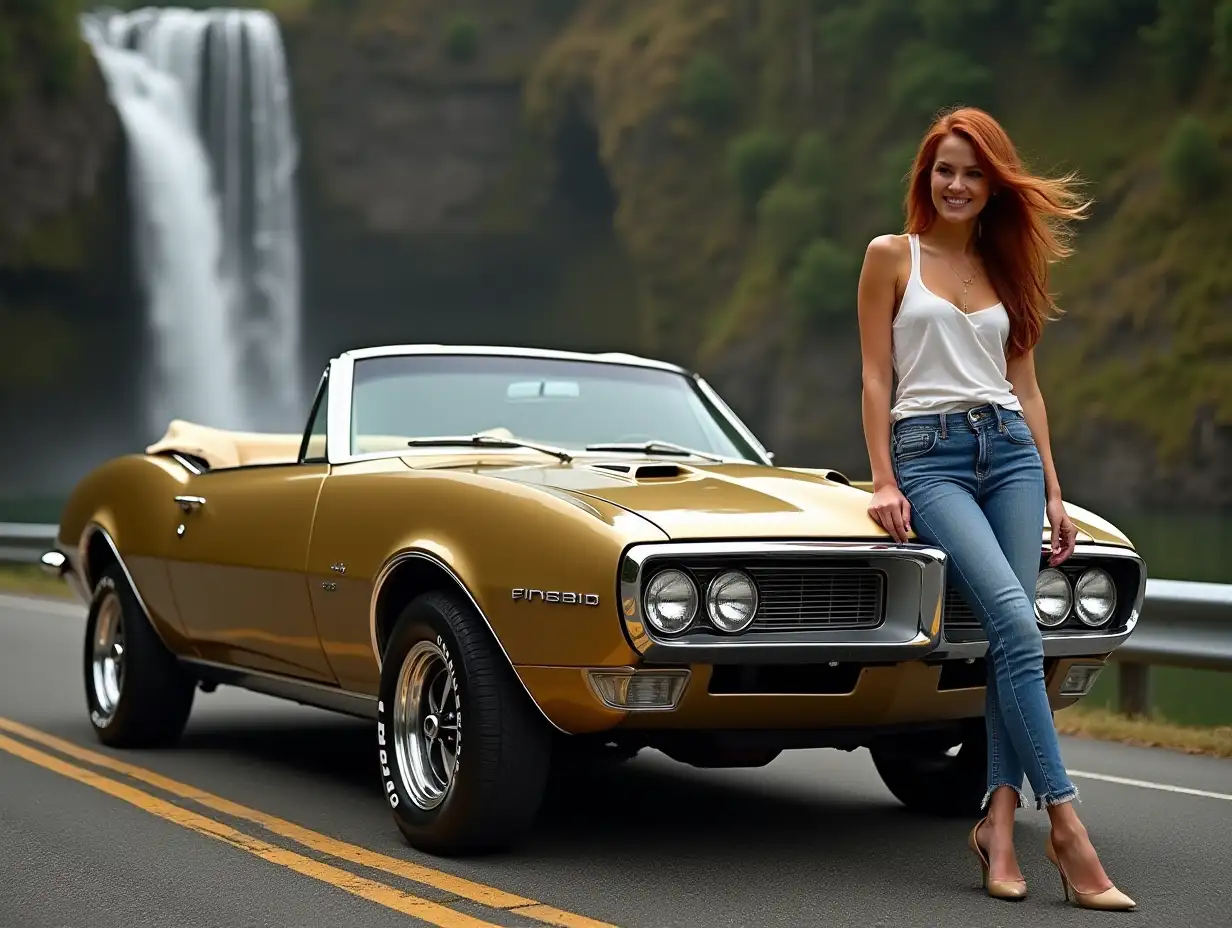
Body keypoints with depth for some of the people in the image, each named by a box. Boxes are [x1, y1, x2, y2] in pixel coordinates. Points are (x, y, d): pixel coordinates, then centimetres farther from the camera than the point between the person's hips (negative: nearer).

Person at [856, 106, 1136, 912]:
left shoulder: (1006, 269, 18)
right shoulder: (892, 256, 6)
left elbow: (1026, 387, 17)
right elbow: (876, 376, 2)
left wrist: (1054, 493, 12)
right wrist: (883, 481, -7)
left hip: (1010, 450, 5)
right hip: (928, 453, -5)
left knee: (1014, 635, -8)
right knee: (1015, 624, -20)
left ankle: (999, 822, -5)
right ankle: (1066, 823, -19)